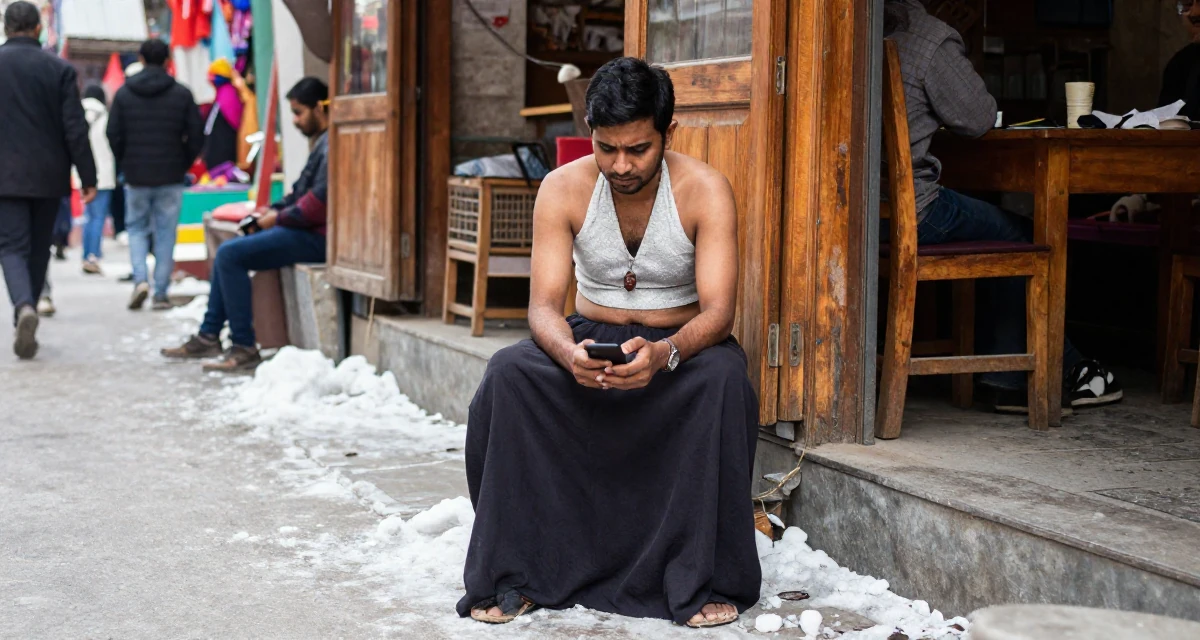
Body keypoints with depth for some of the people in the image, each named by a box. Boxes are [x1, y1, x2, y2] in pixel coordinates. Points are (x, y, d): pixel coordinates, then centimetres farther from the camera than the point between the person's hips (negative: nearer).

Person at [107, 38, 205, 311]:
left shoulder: (123, 94, 0)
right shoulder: (181, 94, -2)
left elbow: (113, 135, -1)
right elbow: (196, 136, -3)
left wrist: (126, 166, 12)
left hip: (136, 177, 1)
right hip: (171, 177, -1)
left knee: (136, 228, 15)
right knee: (165, 235, 5)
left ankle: (140, 279, -5)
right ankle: (161, 294, 4)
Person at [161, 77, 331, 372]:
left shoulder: (332, 145, -16)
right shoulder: (321, 142, 19)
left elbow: (319, 201, -24)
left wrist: (279, 218, -11)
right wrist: (271, 211, 9)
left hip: (315, 236, -11)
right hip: (304, 230, 11)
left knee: (231, 254, -17)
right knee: (227, 253, 15)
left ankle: (244, 348, -14)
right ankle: (209, 336, 15)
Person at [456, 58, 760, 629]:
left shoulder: (705, 191, -15)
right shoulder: (563, 189, -10)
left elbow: (718, 310, -22)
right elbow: (543, 304, -15)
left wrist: (664, 353, -45)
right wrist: (569, 353, -40)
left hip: (680, 347, -1)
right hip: (591, 340, 2)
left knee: (723, 376, -36)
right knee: (509, 373, -28)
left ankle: (706, 581, -26)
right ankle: (513, 576, -19)